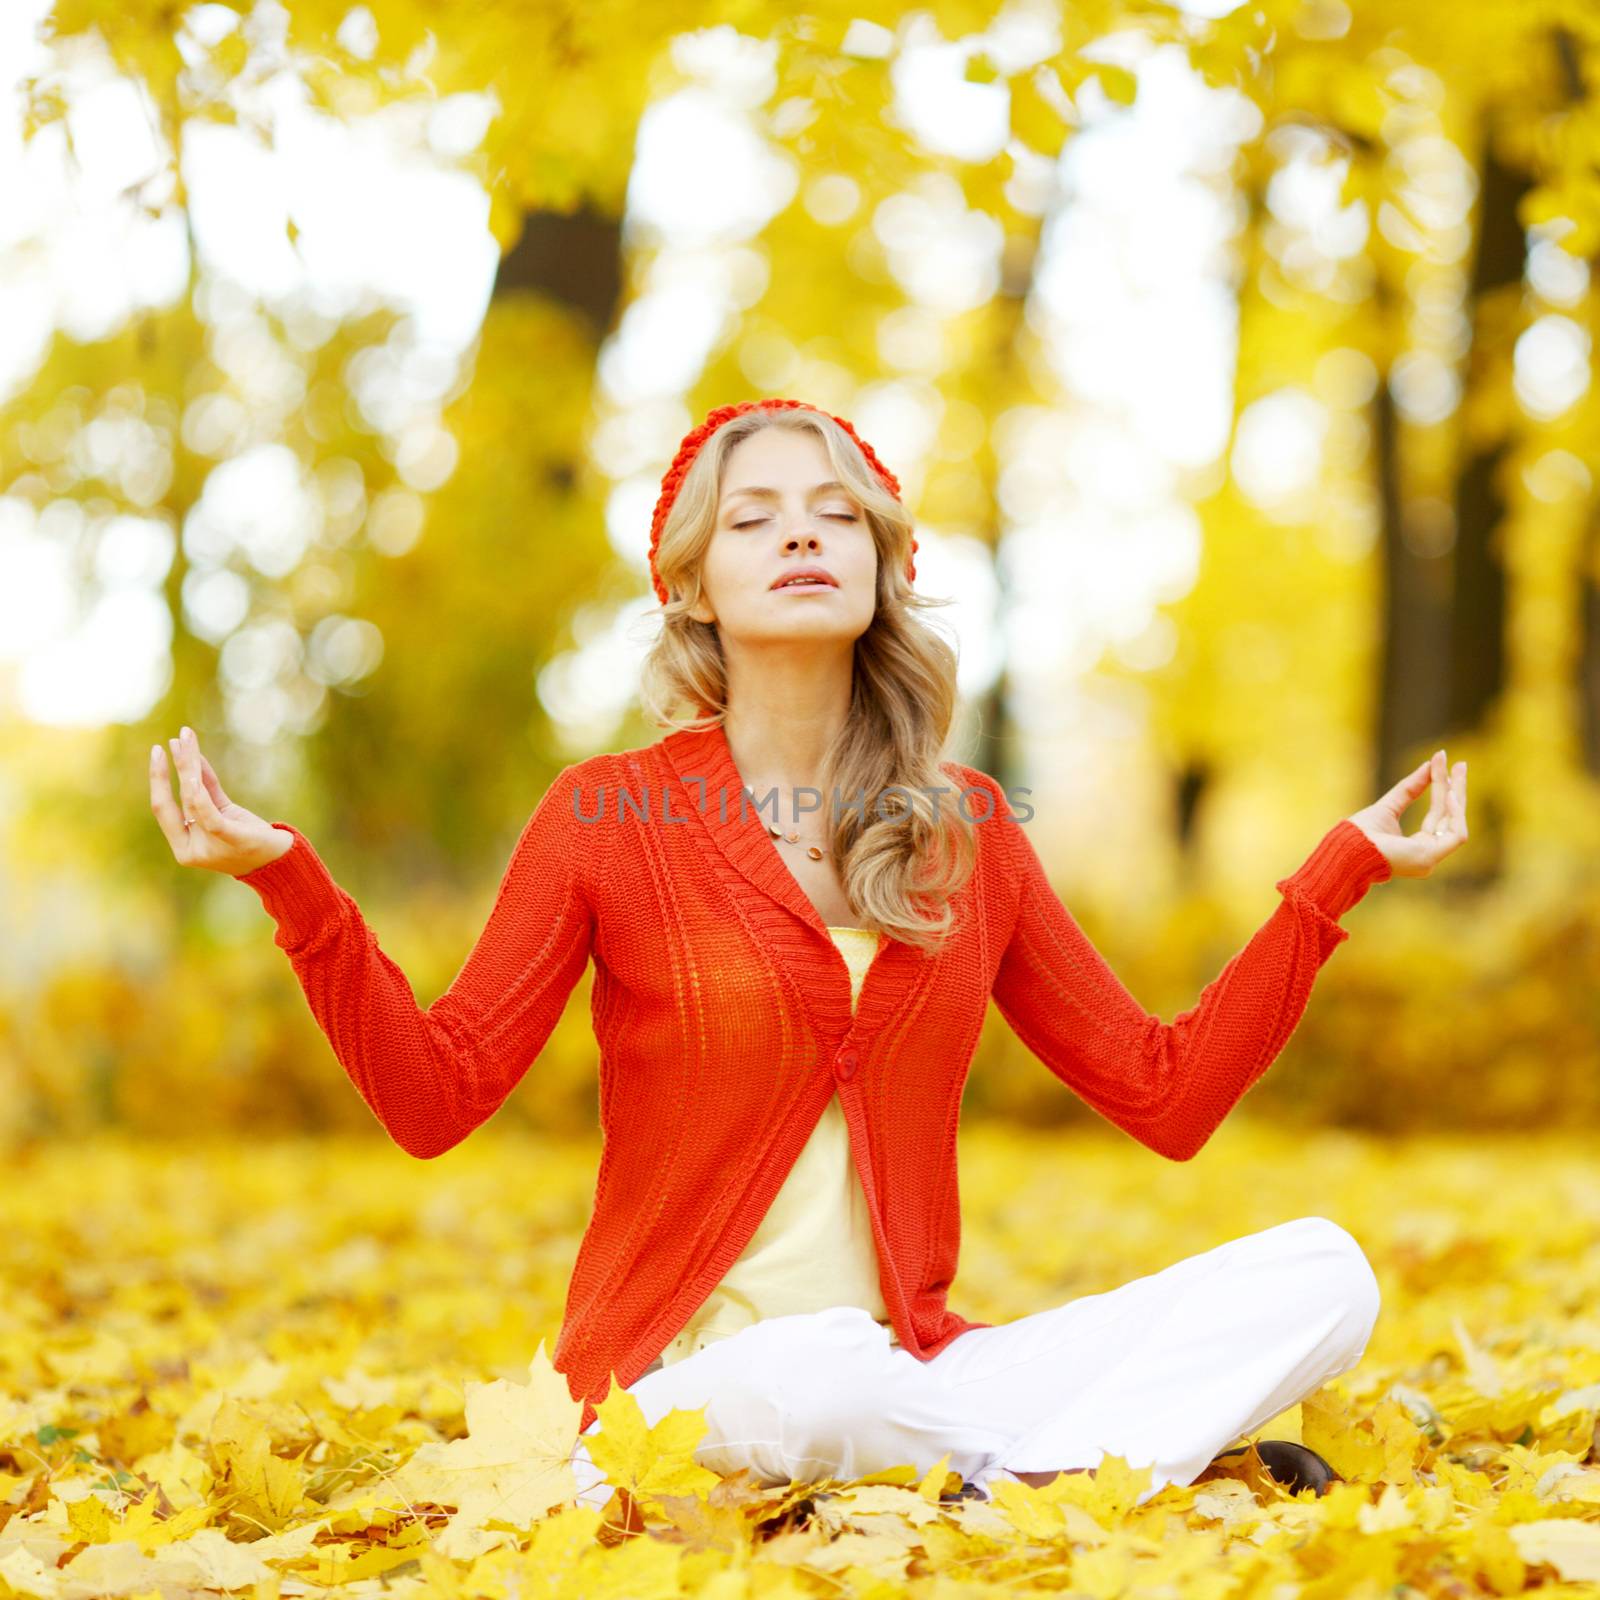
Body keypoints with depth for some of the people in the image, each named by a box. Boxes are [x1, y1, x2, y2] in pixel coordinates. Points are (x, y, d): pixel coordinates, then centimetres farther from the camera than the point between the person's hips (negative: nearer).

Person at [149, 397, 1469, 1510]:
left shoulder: (967, 830, 9)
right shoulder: (611, 813, 0)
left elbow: (1168, 1096, 11)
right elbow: (434, 1095, -4)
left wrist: (1343, 869, 9)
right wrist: (288, 880, -16)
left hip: (905, 1382, 4)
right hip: (684, 1396, -4)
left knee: (1321, 1272, -15)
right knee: (809, 1381, -41)